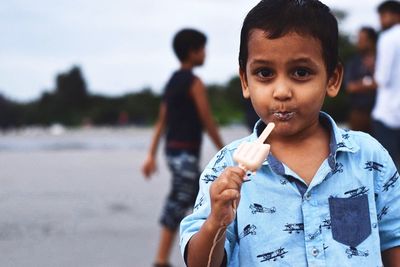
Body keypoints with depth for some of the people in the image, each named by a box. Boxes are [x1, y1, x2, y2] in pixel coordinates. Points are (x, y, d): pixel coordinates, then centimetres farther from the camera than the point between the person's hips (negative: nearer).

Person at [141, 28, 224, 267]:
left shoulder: (173, 82, 14)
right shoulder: (194, 82, -12)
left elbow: (161, 121, 13)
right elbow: (208, 122, -13)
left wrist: (152, 155, 12)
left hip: (174, 149, 9)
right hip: (186, 152, -9)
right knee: (177, 206, -7)